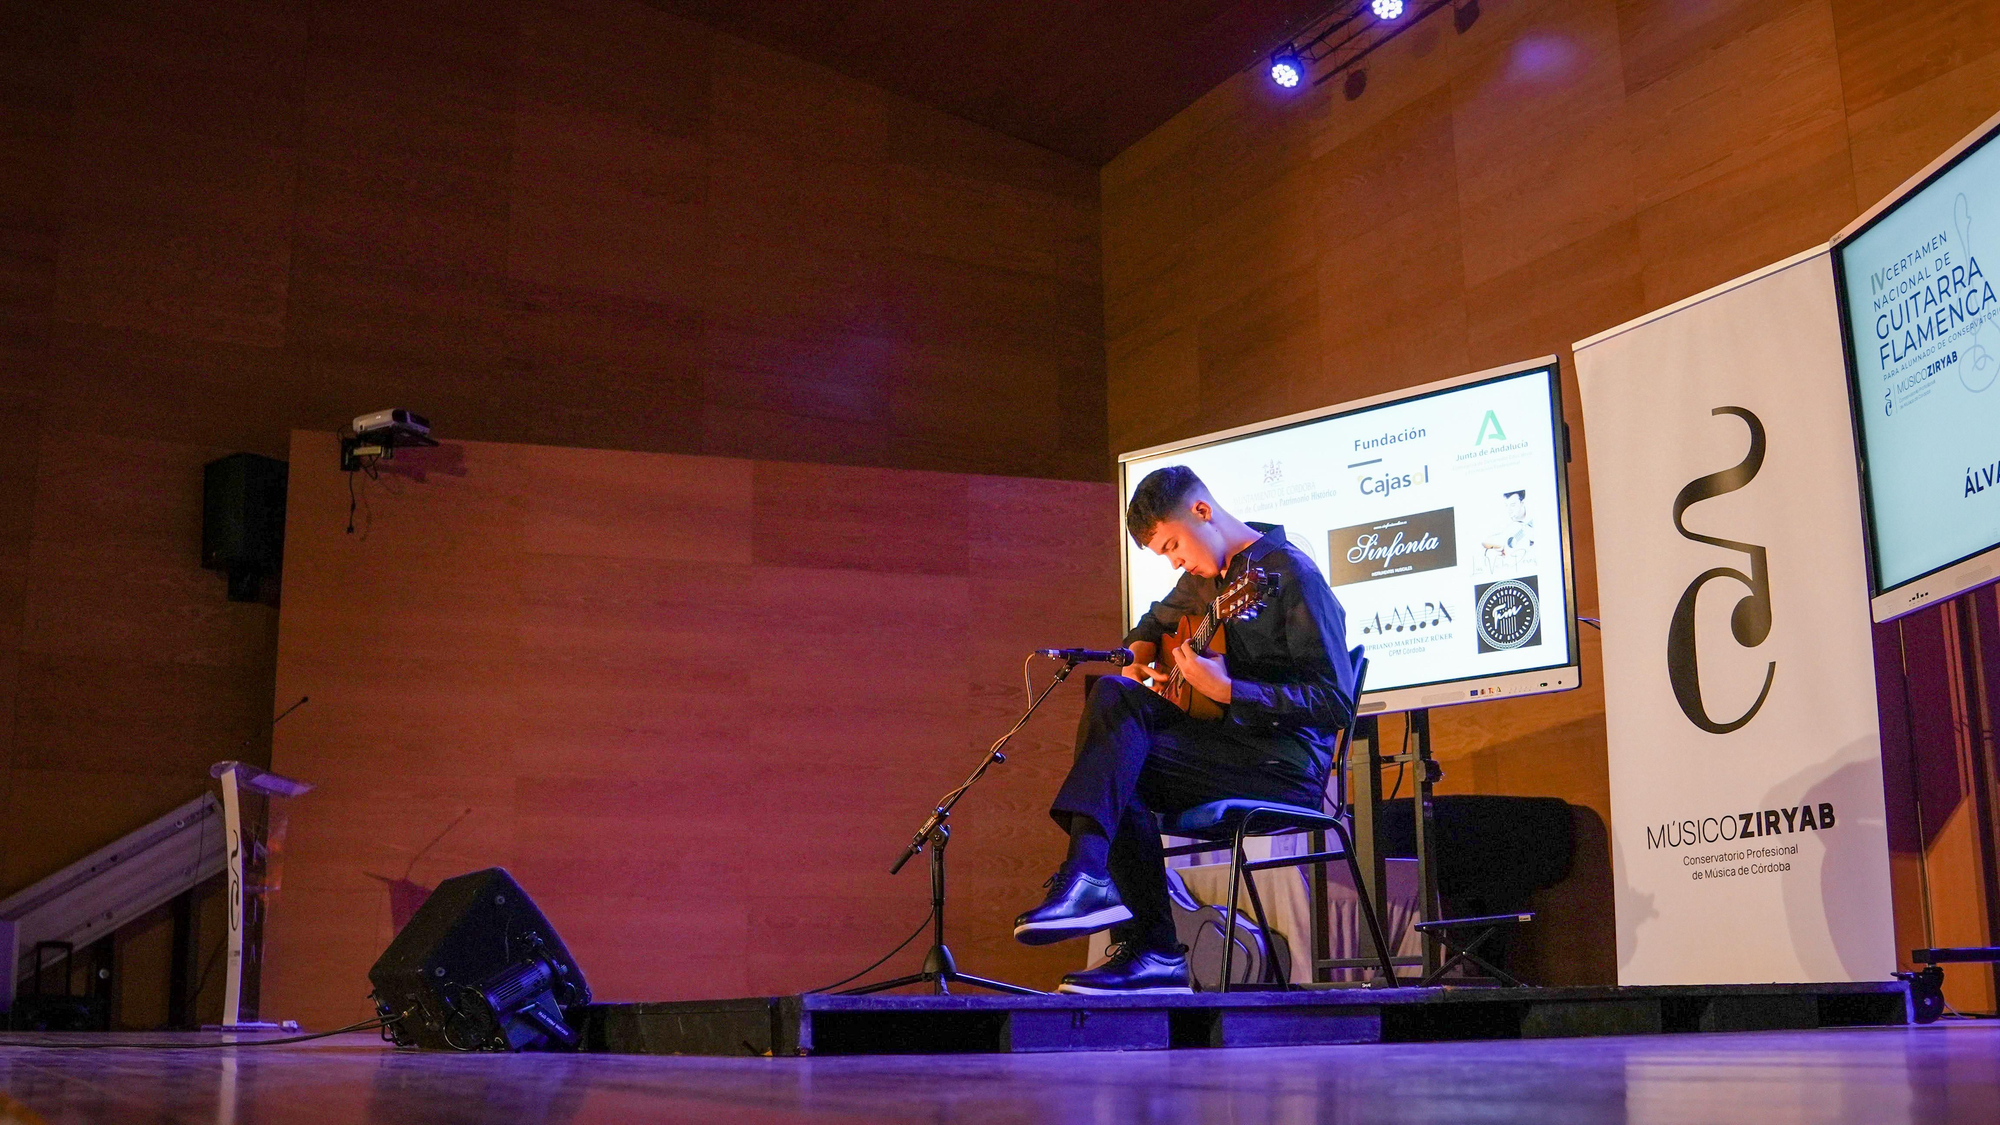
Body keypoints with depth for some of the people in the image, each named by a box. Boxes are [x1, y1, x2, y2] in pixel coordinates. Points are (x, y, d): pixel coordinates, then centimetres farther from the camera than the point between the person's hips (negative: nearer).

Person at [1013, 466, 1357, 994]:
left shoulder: (1290, 573, -10)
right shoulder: (1204, 575, 15)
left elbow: (1336, 702, -17)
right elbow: (1153, 624, 36)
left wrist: (1227, 691, -24)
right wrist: (1138, 662, 11)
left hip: (1285, 765, -8)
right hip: (1218, 740, 8)